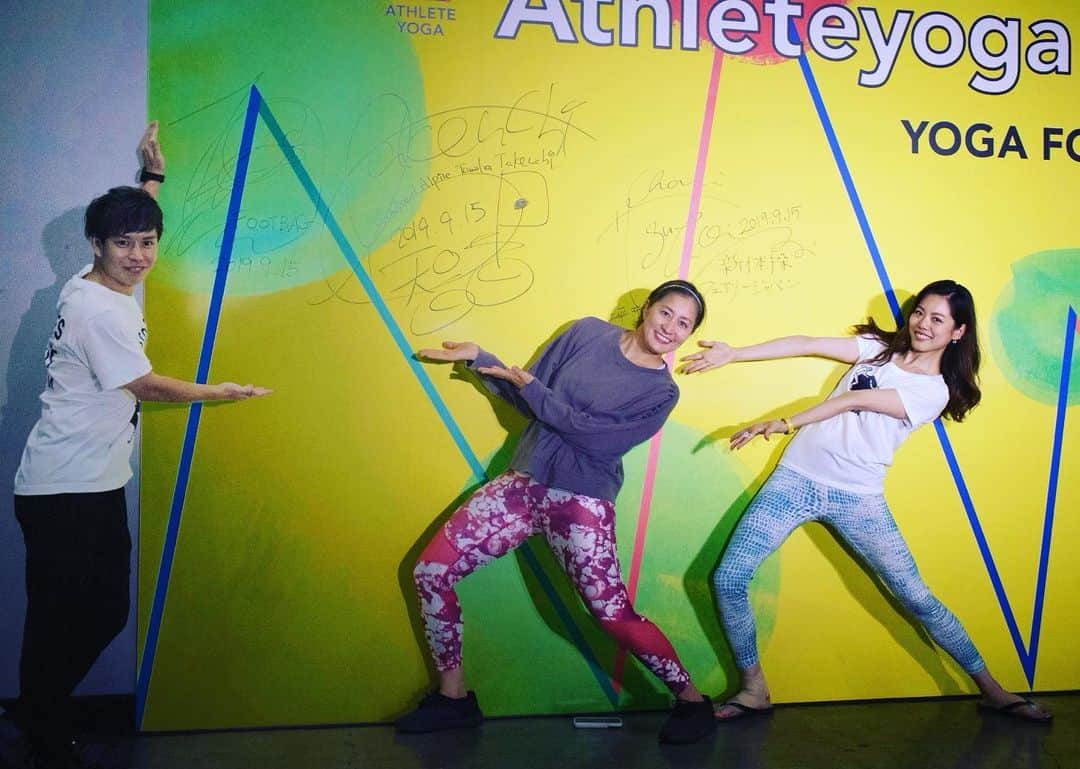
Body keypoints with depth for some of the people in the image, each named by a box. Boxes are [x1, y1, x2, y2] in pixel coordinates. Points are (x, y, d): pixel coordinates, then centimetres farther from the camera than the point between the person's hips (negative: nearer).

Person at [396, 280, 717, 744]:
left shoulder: (662, 391, -3)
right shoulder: (589, 332, 7)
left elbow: (595, 436, -15)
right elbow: (531, 393, 13)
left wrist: (531, 387, -14)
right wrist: (477, 357, 7)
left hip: (581, 501, -4)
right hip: (523, 483, 5)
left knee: (614, 616, -16)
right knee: (430, 572, 0)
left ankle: (691, 700, 10)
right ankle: (452, 696, 17)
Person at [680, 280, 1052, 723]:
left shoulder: (935, 391, -1)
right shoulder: (880, 348, 12)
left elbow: (855, 400, -12)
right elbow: (808, 345, 4)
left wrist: (785, 424, -20)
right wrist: (731, 354, -1)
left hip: (857, 499, -2)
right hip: (797, 478, 3)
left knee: (917, 598, 1)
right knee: (728, 579, -10)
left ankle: (992, 690, 23)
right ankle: (754, 690, 7)